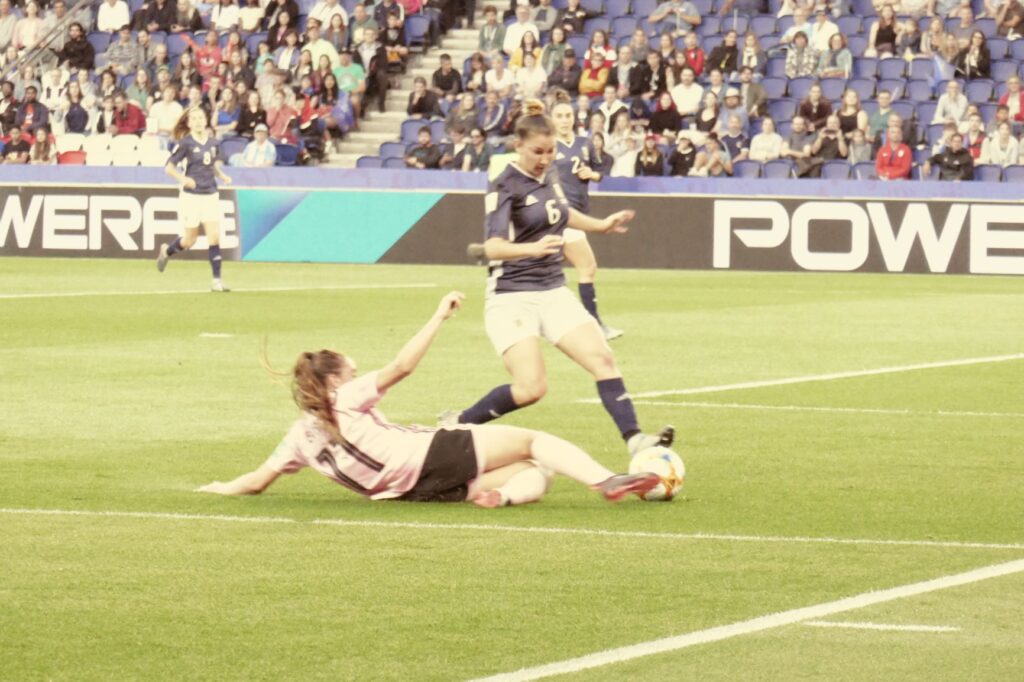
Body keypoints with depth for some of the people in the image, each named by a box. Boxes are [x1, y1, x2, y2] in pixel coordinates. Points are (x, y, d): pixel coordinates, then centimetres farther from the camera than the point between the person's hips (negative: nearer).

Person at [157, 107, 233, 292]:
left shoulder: (212, 142, 5)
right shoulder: (186, 143, -9)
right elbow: (169, 167, -7)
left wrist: (221, 175, 1)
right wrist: (183, 178, -24)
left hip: (210, 195, 4)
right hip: (191, 196, -4)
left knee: (215, 237, -7)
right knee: (190, 240, 5)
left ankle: (217, 280, -4)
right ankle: (167, 251, 38)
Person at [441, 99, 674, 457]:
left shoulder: (549, 176, 8)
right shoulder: (505, 187, -15)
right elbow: (493, 247, -29)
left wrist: (600, 225, 35)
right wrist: (533, 248, -47)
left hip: (553, 292, 7)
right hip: (511, 296, -7)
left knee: (602, 359, -9)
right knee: (531, 388, -18)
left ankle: (634, 440, -10)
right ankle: (457, 423, 2)